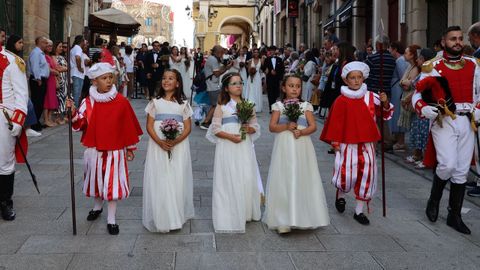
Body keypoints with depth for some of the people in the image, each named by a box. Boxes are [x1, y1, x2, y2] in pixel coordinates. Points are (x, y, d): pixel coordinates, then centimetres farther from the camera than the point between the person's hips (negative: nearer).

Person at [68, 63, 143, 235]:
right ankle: (97, 207, 43)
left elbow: (128, 126, -2)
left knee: (112, 182, -1)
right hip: (94, 150, 2)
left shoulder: (121, 102, -9)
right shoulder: (88, 102, -4)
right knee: (97, 179, 17)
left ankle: (111, 219, 9)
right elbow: (80, 125, -5)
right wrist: (73, 112, -24)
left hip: (115, 150, -2)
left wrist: (130, 147, 3)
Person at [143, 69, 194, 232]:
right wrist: (160, 142, -15)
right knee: (159, 181, 0)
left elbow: (188, 128, 2)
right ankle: (161, 217, 10)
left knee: (177, 180, 2)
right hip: (158, 146, 0)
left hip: (178, 146, 0)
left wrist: (176, 141, -16)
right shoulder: (155, 102, 5)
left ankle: (177, 216, 14)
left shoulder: (183, 104, 4)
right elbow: (149, 126, 2)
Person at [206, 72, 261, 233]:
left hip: (245, 147, 3)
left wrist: (250, 129, -12)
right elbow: (215, 129, -5)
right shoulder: (221, 107, 0)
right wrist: (230, 136, -18)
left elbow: (255, 126, 11)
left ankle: (245, 212, 18)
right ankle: (230, 215, 9)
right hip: (227, 147, -3)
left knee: (247, 179, 1)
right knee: (229, 180, -1)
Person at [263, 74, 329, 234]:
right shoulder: (278, 106, 3)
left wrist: (302, 132, -18)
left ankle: (304, 217, 16)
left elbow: (313, 126, -1)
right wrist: (286, 127, -19)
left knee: (302, 180, 4)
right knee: (284, 181, -1)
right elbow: (272, 127, -3)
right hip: (284, 147, -1)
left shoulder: (306, 105, 5)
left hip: (302, 147, 1)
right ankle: (283, 221, 2)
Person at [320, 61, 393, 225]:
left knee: (367, 174, 4)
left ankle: (359, 211, 18)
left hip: (367, 144, 3)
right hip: (348, 144, -3)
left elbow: (385, 112, 7)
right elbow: (335, 123, -4)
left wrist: (385, 103, -13)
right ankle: (340, 195, 32)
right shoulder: (341, 101, -6)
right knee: (347, 175, -5)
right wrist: (335, 142, -5)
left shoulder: (370, 97, 2)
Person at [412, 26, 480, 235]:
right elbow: (417, 95, -2)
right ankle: (434, 200, 11)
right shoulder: (433, 66, -1)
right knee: (448, 165, -18)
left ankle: (455, 215, 18)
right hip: (443, 121, -4)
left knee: (462, 171, 7)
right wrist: (423, 109, -22)